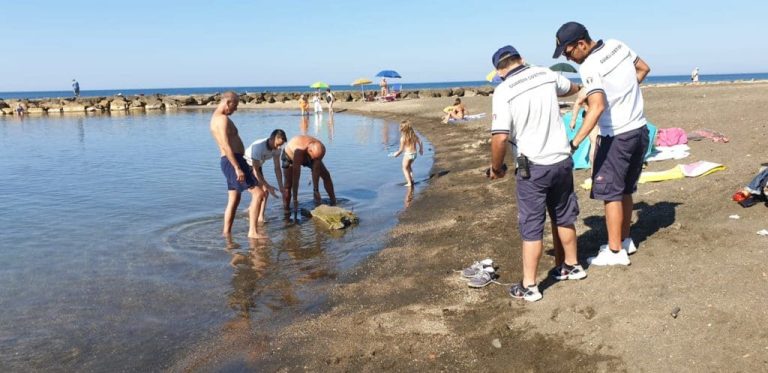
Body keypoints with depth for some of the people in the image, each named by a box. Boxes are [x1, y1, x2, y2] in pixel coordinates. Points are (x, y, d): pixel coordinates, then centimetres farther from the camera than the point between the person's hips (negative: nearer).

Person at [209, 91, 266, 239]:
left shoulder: (216, 118, 19)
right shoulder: (223, 119, -14)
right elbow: (226, 146, -23)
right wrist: (238, 168, -26)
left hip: (230, 162, 11)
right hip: (233, 161, -11)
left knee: (234, 200, 16)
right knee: (258, 192, -11)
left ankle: (226, 232, 20)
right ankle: (252, 231, -13)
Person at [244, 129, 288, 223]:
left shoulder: (276, 148, -18)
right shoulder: (259, 147, -38)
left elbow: (277, 168, -10)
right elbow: (255, 171, -33)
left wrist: (281, 187, -15)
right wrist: (268, 186, -33)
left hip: (257, 166, 7)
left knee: (265, 191, 0)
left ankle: (260, 218, 9)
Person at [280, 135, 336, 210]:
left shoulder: (320, 149, -35)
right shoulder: (300, 150, -47)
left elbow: (316, 170, -29)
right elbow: (296, 175, -47)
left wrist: (316, 190, -30)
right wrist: (295, 198, -46)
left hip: (308, 157, 4)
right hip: (290, 155, -4)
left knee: (326, 176, -3)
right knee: (288, 183, -15)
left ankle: (333, 202, 8)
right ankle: (286, 209, -4)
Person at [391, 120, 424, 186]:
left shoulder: (403, 138, -17)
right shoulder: (414, 135, -2)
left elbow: (401, 149, -11)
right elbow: (420, 143, 6)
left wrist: (397, 153, 6)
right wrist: (421, 150, 23)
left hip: (407, 154, -6)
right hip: (414, 154, 6)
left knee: (405, 168, 12)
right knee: (408, 166, 30)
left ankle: (409, 183, 7)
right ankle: (411, 179, 30)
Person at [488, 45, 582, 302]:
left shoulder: (503, 91, -13)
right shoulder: (546, 74, 3)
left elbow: (500, 137, -20)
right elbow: (573, 89, 25)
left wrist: (496, 168, -4)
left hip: (532, 167, -5)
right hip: (562, 160, 5)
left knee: (531, 227, 3)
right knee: (564, 217, 21)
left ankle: (528, 286, 9)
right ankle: (571, 266, 38)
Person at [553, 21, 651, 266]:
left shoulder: (589, 68, -21)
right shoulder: (617, 45, 2)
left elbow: (597, 107, -34)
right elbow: (643, 69, 17)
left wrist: (575, 142, -38)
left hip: (616, 137, -8)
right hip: (640, 130, 8)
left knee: (609, 192, 1)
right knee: (625, 190, 18)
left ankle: (615, 252, 5)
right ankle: (625, 241, 29)